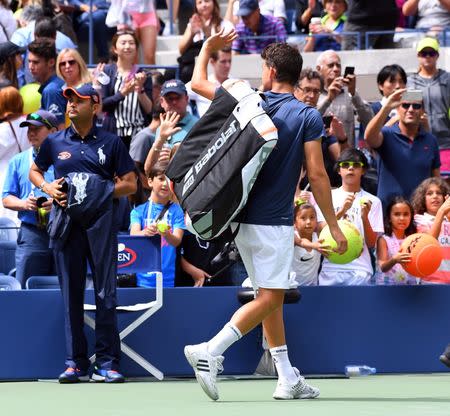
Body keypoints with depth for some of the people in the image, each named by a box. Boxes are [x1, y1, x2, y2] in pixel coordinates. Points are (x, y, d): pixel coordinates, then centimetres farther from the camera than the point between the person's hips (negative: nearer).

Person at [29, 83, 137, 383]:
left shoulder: (111, 142, 6)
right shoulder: (55, 142, 11)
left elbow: (130, 184, 7)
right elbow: (35, 171, 25)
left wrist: (103, 190, -7)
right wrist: (48, 188, 5)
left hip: (101, 221, -2)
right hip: (67, 222, 2)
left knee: (106, 293, -4)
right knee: (71, 294, 3)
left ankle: (107, 362, 0)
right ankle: (76, 363, 7)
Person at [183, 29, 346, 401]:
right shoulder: (308, 118, -9)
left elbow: (198, 83, 17)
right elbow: (317, 175, -11)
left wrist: (208, 48, 34)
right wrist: (334, 226, -5)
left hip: (242, 216, 6)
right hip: (273, 222, -6)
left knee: (270, 297, 12)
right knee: (269, 299, -6)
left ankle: (288, 378, 12)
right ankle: (210, 352, -19)